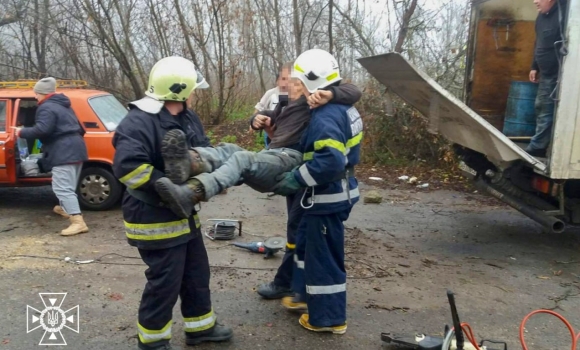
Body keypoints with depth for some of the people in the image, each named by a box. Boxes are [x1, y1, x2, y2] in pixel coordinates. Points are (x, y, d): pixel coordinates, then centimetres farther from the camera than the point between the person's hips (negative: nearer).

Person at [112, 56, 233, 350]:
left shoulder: (187, 118, 8)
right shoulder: (139, 121, -22)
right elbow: (127, 166, -34)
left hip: (183, 214, 9)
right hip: (154, 219, -9)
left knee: (197, 273, 18)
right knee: (165, 282, 1)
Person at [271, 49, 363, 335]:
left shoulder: (325, 117, -25)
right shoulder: (341, 108, 8)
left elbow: (330, 162, -36)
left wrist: (295, 180, -25)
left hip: (328, 198, -11)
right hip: (332, 193, 11)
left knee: (324, 257, 4)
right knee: (305, 243, 25)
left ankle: (329, 317, 21)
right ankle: (306, 294, 43)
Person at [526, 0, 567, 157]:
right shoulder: (542, 16, 11)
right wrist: (535, 67, 20)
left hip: (558, 74, -9)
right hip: (546, 74, 9)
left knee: (547, 111, -5)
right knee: (541, 108, 12)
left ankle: (537, 147, 3)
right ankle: (537, 147, 21)